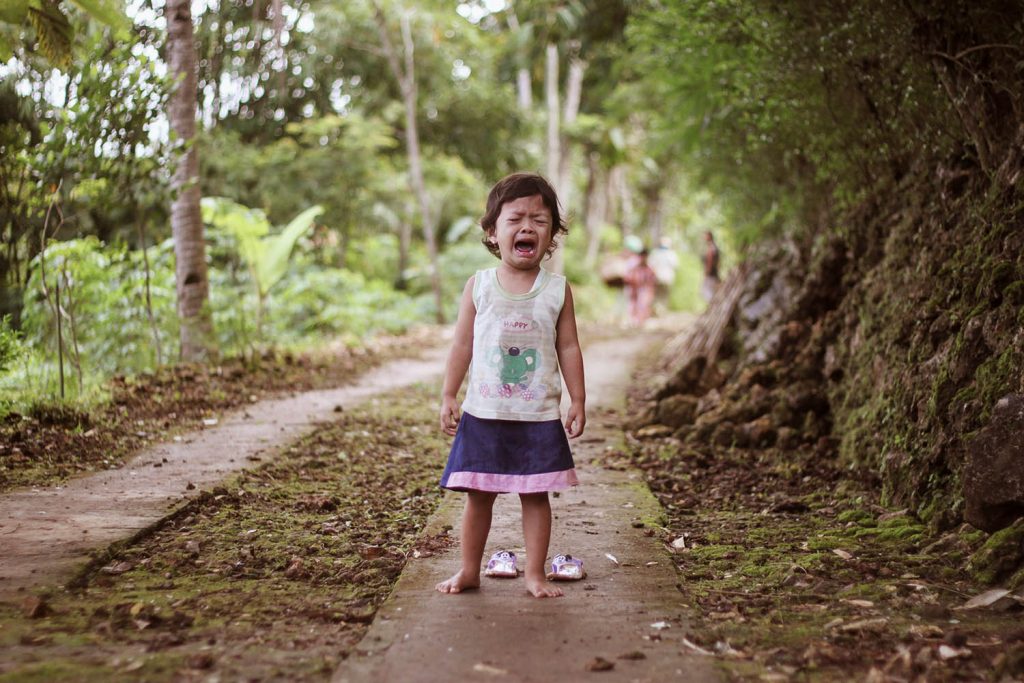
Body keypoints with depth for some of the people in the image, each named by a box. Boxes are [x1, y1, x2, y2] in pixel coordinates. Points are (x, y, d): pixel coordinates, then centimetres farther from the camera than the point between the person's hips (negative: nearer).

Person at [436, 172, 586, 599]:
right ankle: (469, 571, 21)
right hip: (483, 415, 0)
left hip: (539, 417, 0)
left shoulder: (557, 290, 0)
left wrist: (577, 401, 0)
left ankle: (535, 574, 17)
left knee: (536, 496, 5)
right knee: (478, 496, 8)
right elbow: (462, 345, 3)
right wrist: (448, 396, -1)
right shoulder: (478, 286, 0)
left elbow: (568, 348, 3)